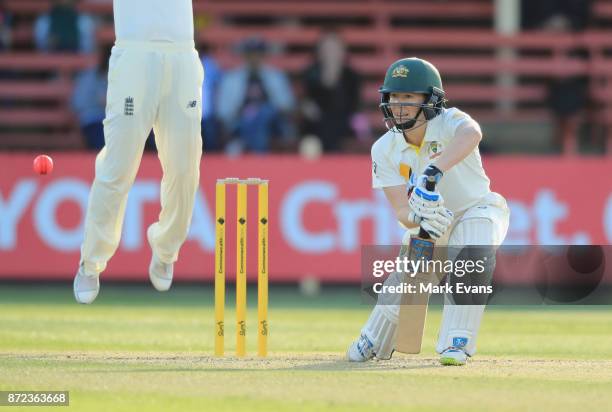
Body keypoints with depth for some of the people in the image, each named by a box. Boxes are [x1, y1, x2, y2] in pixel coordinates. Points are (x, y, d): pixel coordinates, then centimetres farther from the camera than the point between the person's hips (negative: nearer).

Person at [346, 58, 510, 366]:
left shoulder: (449, 122, -28)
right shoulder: (385, 149, -15)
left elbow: (471, 134, -55)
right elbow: (401, 210, -21)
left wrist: (434, 172, -70)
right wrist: (420, 218, -46)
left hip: (479, 209, -4)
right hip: (431, 221, 4)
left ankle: (456, 344, -20)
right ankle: (373, 341, 25)